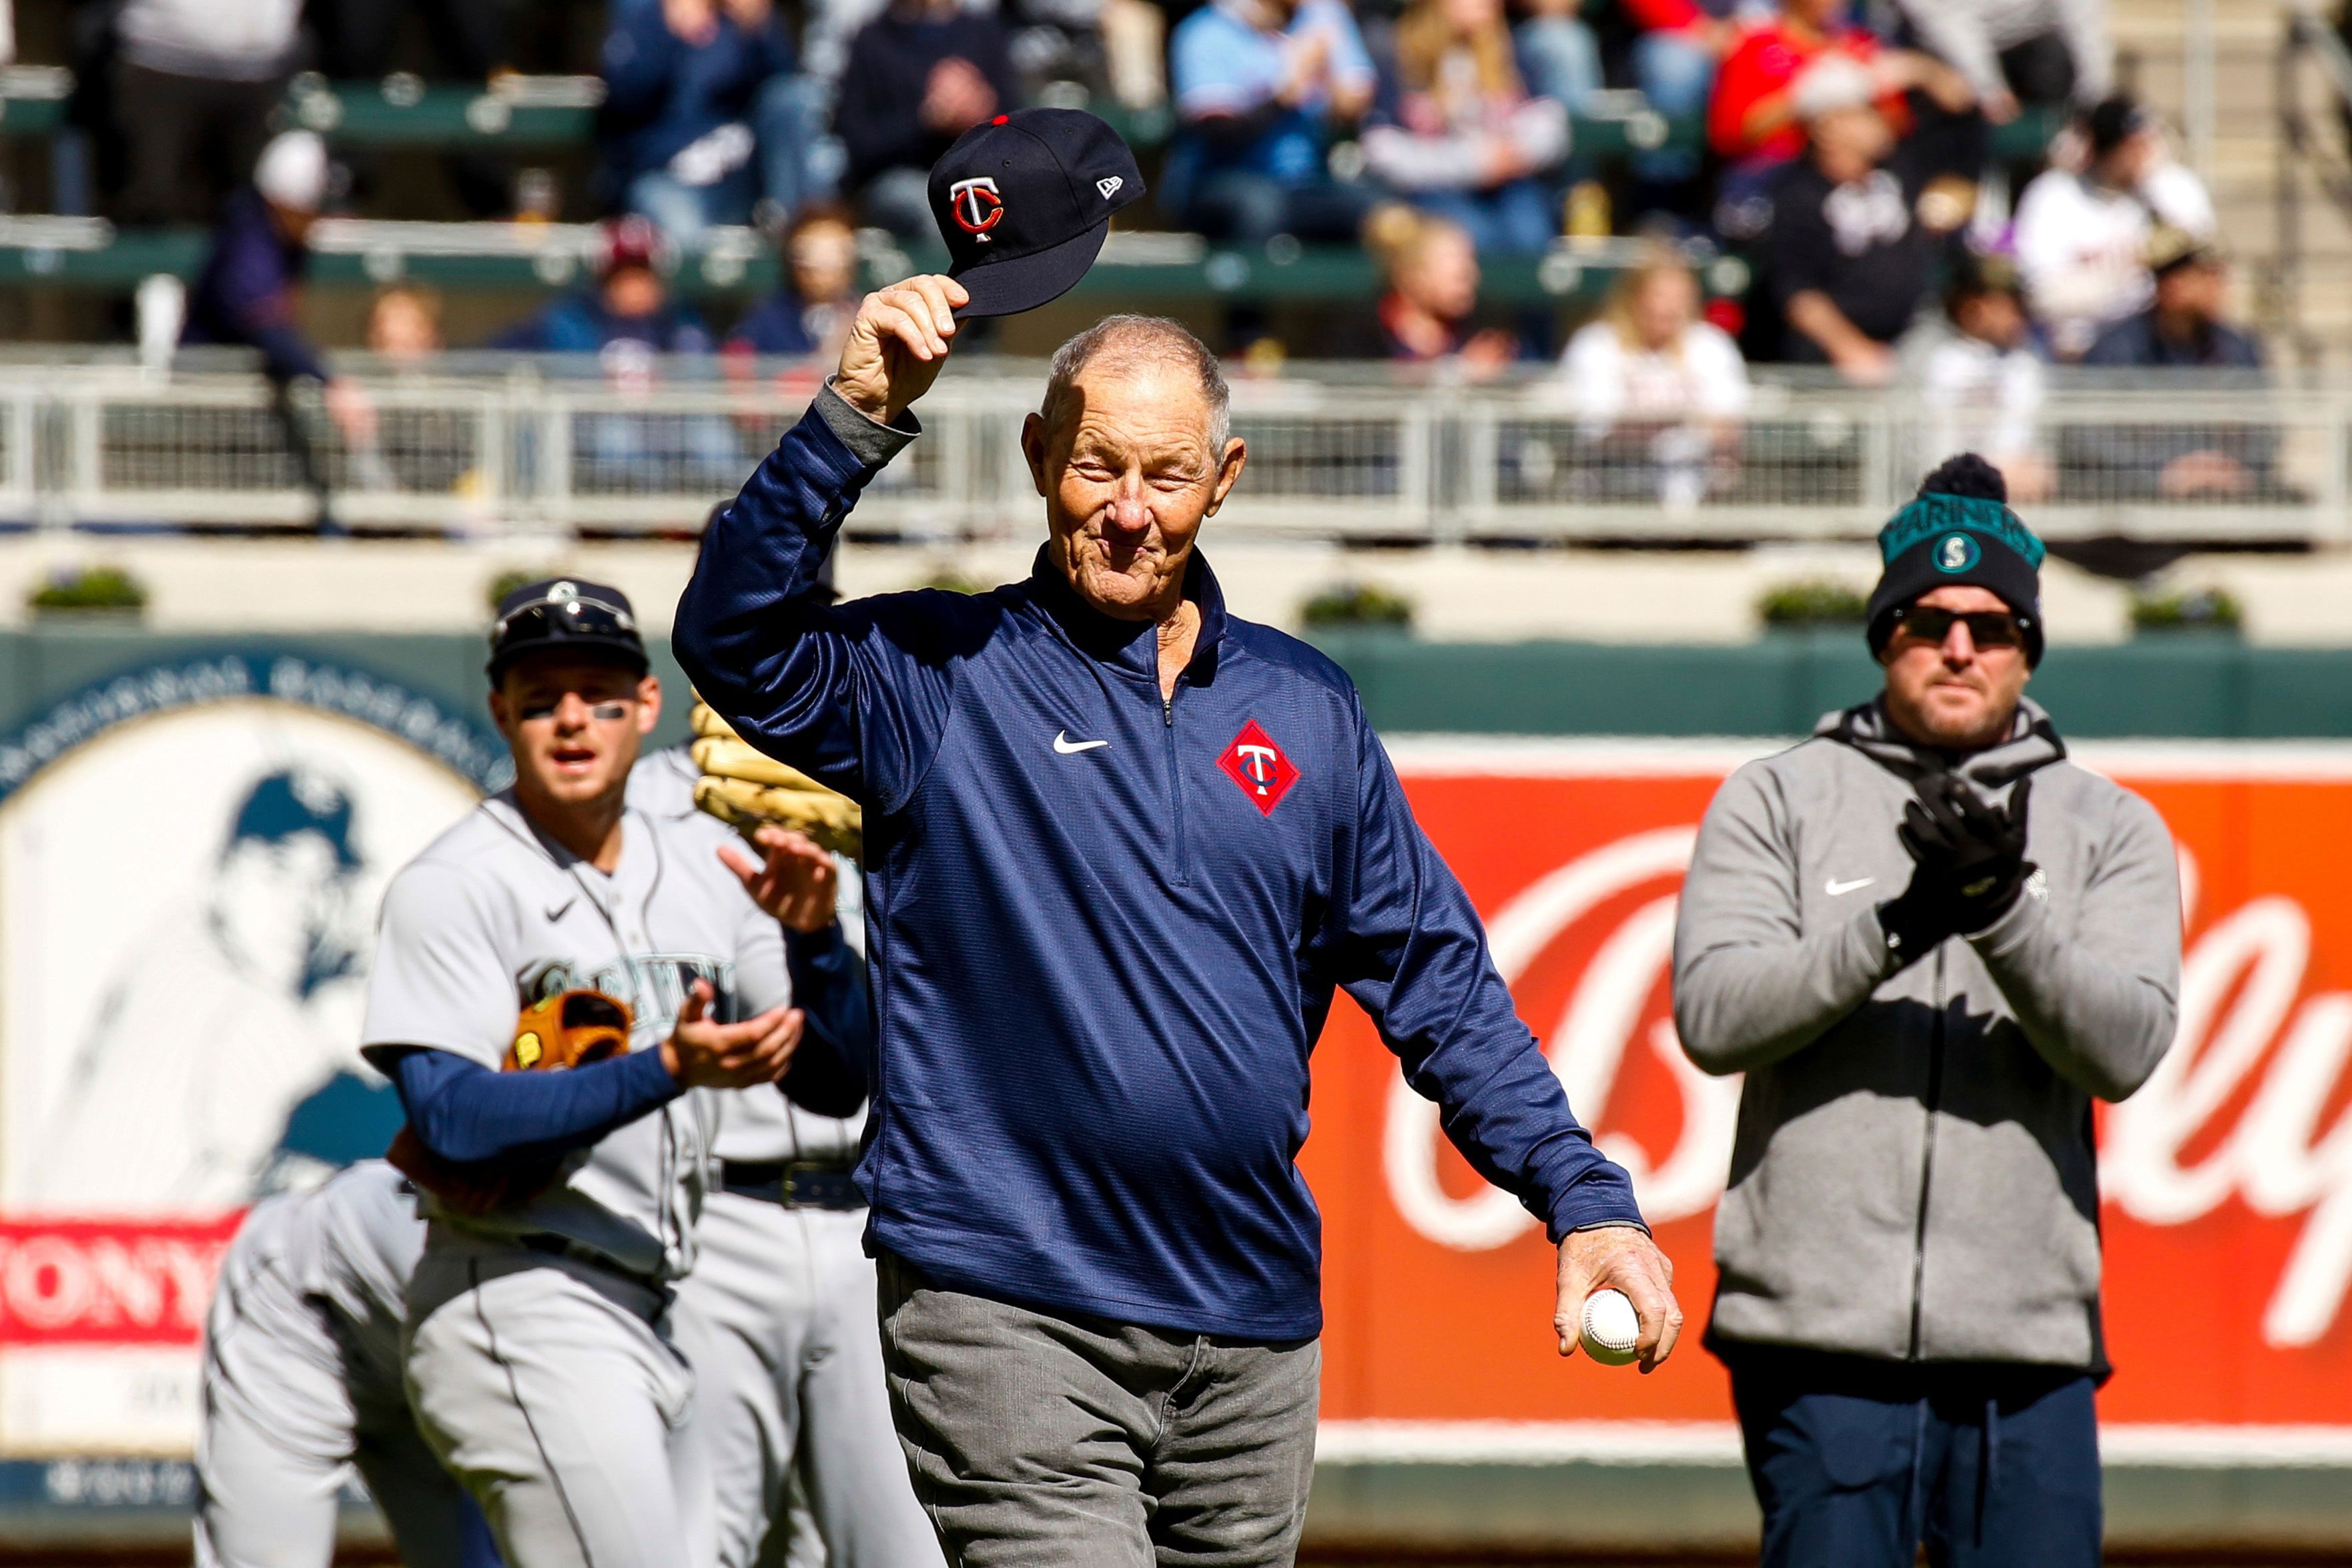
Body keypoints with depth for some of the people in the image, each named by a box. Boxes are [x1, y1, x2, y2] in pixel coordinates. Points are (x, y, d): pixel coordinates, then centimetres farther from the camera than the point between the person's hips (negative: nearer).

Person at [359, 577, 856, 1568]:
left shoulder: (705, 868, 13)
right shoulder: (455, 886, -6)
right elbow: (454, 1121, -18)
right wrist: (668, 1071, -27)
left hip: (651, 1326, 8)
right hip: (520, 1303, -8)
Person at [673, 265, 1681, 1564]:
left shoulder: (1303, 709, 14)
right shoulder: (937, 678, 2)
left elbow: (1434, 980, 16)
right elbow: (733, 639, -16)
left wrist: (1584, 1199, 8)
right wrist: (857, 419, -25)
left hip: (1253, 1334, 5)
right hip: (1007, 1317, -5)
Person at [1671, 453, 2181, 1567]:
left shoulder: (2110, 830, 12)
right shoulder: (1778, 800, 9)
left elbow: (2123, 1048, -3)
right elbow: (1713, 1015, -5)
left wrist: (2002, 916, -19)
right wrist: (1899, 926, -18)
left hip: (2030, 1351, 1)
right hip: (1822, 1343, -1)